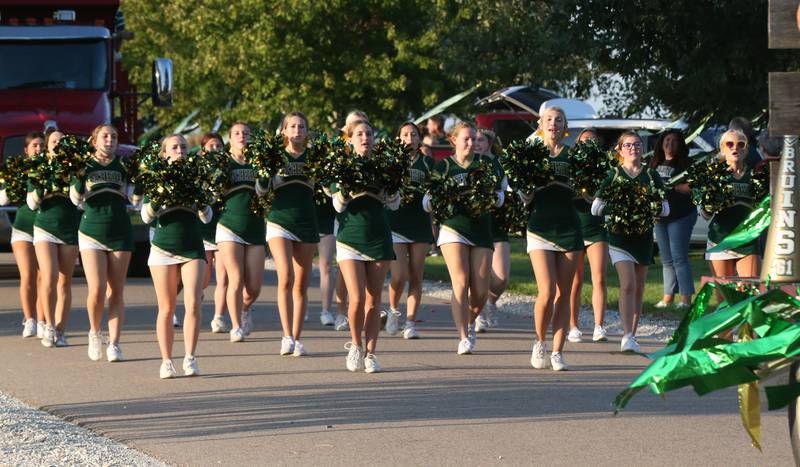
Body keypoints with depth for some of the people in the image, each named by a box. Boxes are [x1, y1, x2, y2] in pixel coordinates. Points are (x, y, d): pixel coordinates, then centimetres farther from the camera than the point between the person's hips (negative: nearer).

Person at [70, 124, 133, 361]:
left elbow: (133, 197, 1)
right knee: (97, 290, -12)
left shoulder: (123, 166, 7)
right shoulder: (85, 166, 4)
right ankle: (94, 332, 13)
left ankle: (114, 344, 4)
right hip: (92, 233, -1)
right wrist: (77, 174, -18)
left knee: (116, 291, 0)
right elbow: (76, 199, -5)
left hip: (120, 235, 1)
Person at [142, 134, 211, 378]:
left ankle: (189, 359, -9)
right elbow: (147, 216, -4)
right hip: (164, 247, -1)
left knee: (193, 304, -12)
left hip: (192, 247, 1)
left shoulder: (195, 178, 8)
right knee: (166, 309, 1)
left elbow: (207, 217, 4)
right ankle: (166, 361, 5)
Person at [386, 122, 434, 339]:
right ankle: (393, 310, 16)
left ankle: (411, 323, 8)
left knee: (416, 277, 2)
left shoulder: (427, 163, 9)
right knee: (399, 276, -11)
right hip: (396, 225, -2)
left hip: (421, 225, 2)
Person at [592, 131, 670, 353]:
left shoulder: (651, 176, 7)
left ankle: (632, 337, 16)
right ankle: (627, 336, -22)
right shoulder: (613, 175, 2)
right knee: (628, 284, -17)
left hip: (643, 237, 3)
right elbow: (595, 207, 2)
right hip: (619, 236, -3)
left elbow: (665, 208, 8)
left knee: (639, 289, 7)